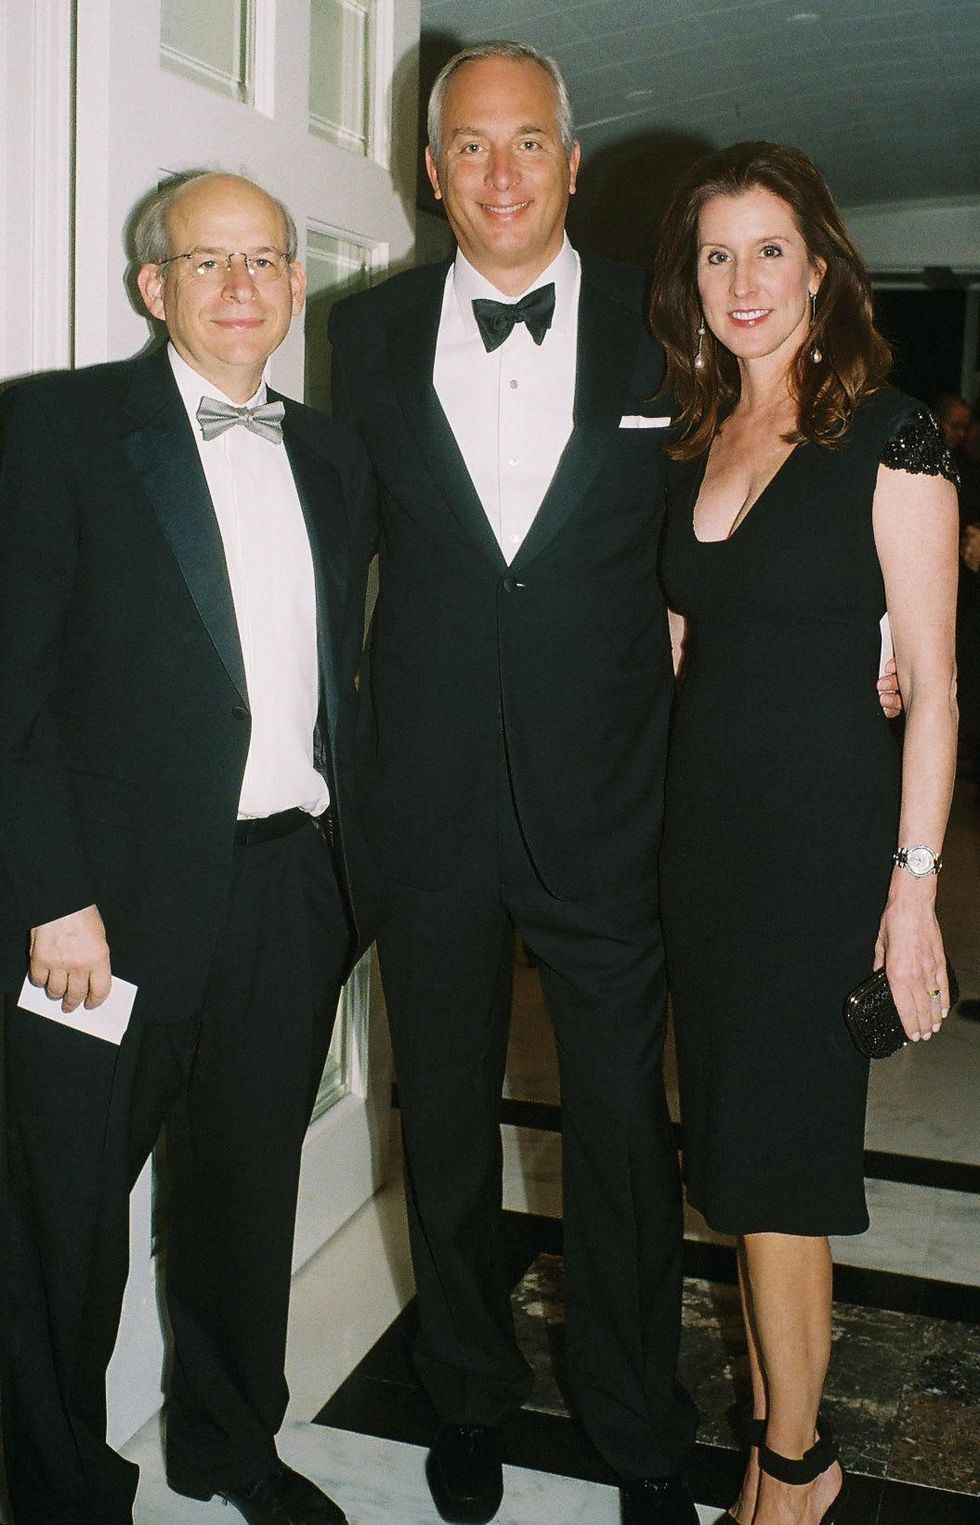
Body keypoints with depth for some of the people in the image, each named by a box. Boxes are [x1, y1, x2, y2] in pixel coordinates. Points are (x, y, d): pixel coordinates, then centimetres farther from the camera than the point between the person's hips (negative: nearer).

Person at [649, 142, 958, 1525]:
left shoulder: (888, 437, -7)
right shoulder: (691, 449, 10)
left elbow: (930, 681, -9)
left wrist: (913, 883, -13)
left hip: (822, 826, -6)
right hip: (702, 820, 6)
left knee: (770, 1156, 0)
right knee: (737, 1145, 12)